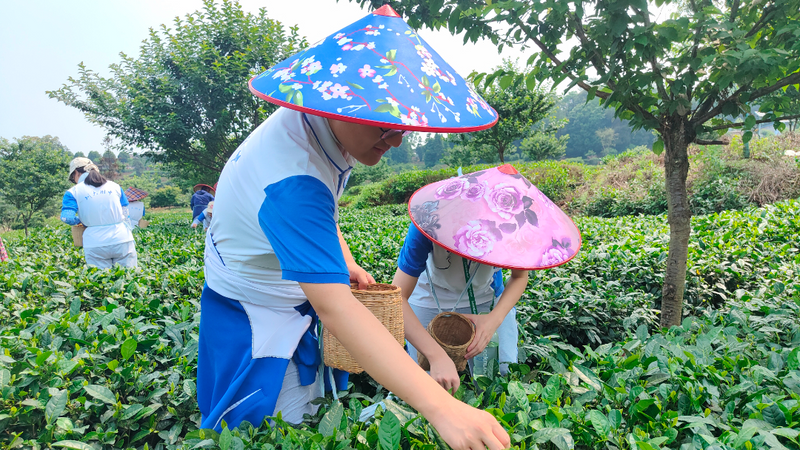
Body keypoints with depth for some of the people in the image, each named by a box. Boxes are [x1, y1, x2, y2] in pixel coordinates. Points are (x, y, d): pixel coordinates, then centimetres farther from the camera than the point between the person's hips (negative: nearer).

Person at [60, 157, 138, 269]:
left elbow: (66, 217, -10)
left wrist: (79, 220, 11)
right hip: (122, 240, 2)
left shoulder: (73, 192, 2)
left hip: (96, 246, -2)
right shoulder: (114, 186, 11)